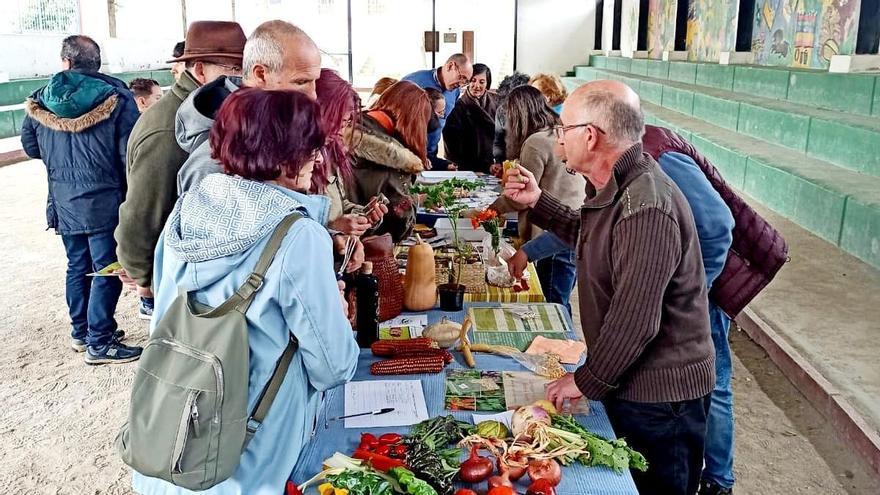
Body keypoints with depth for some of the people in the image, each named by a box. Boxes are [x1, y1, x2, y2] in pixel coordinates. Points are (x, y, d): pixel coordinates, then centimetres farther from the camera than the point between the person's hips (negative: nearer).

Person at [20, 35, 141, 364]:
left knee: (78, 266, 18)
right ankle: (99, 343, 5)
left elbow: (30, 147, 15)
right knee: (107, 270, 1)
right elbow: (130, 154, -13)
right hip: (104, 201, -5)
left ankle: (81, 332, 29)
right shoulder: (116, 98, -10)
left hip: (63, 202, 5)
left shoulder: (41, 100, 3)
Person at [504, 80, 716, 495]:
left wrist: (586, 381, -16)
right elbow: (590, 236, 23)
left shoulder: (646, 210, -30)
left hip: (661, 397, -9)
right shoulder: (617, 188, 3)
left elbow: (635, 322, -29)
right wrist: (537, 202, 13)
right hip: (627, 380, 9)